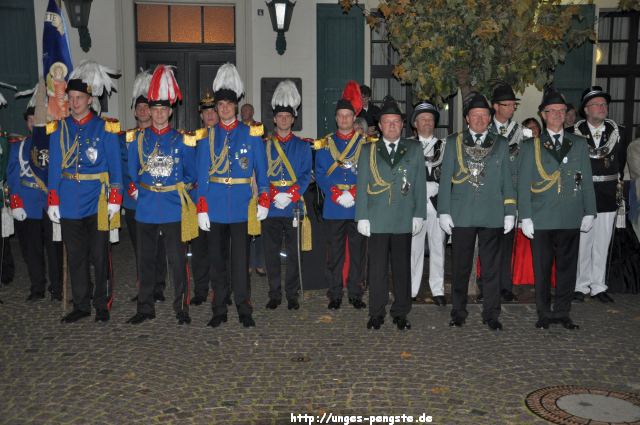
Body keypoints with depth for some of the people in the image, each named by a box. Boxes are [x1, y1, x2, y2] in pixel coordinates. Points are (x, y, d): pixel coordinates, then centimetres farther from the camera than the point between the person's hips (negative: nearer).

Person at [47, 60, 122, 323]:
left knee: (99, 255, 4)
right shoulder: (59, 129, 6)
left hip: (97, 202, -3)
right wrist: (53, 201, 2)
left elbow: (115, 166, -2)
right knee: (75, 256, 10)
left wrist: (115, 200, -8)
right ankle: (81, 305, 22)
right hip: (69, 202, 3)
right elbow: (54, 166, 7)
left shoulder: (105, 128, -2)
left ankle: (102, 306, 17)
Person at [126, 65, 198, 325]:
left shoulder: (183, 140, 0)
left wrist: (175, 191, 2)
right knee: (146, 260, 10)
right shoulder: (138, 139, 6)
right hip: (145, 210, 2)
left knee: (178, 261, 1)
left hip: (174, 210, -2)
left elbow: (191, 175, 8)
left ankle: (182, 309, 12)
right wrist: (138, 192, 4)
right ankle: (145, 308, 22)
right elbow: (131, 173, 14)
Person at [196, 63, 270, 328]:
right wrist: (201, 209, -4)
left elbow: (261, 169, 3)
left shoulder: (251, 134, 1)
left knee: (241, 259, 2)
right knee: (216, 259, 9)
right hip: (215, 207, 2)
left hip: (242, 207, -2)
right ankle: (219, 310, 19)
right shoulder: (207, 136, 4)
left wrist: (264, 201, -5)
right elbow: (202, 174, 3)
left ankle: (244, 310, 14)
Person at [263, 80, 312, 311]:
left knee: (293, 252, 4)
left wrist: (289, 195, -14)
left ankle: (292, 294, 15)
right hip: (270, 206, 1)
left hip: (294, 205, 0)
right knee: (271, 252, 5)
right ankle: (275, 294, 16)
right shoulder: (264, 145, 7)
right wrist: (275, 196, -12)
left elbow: (306, 175, 0)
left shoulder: (303, 146, 6)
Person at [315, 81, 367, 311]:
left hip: (358, 207, 0)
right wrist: (337, 194, -12)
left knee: (357, 251, 6)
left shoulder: (365, 143, 4)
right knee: (335, 252, 6)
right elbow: (320, 174, 2)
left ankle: (355, 294, 17)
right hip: (333, 207, 0)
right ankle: (335, 295, 15)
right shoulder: (325, 144, 6)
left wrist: (353, 193, -13)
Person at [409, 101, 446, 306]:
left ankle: (437, 290, 14)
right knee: (413, 248, 0)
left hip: (436, 203, 2)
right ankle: (411, 290, 10)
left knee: (438, 247, 5)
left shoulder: (443, 146, 12)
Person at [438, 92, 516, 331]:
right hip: (461, 215, -1)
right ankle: (458, 313, 19)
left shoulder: (500, 144, 10)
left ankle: (491, 315, 17)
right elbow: (445, 179, 4)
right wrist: (444, 211, -2)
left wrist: (510, 212, 3)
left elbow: (506, 180, 9)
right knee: (460, 267, 6)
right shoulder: (453, 142, 7)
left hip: (492, 215, 1)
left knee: (491, 268, 6)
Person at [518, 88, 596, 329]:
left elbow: (586, 181, 10)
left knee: (567, 268, 7)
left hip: (571, 219, 2)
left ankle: (562, 312, 21)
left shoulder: (578, 144, 11)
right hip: (542, 219, -2)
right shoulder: (531, 146, 4)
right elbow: (523, 185, 1)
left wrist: (589, 212, 4)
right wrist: (525, 217, -5)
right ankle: (544, 314, 18)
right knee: (542, 269, 5)